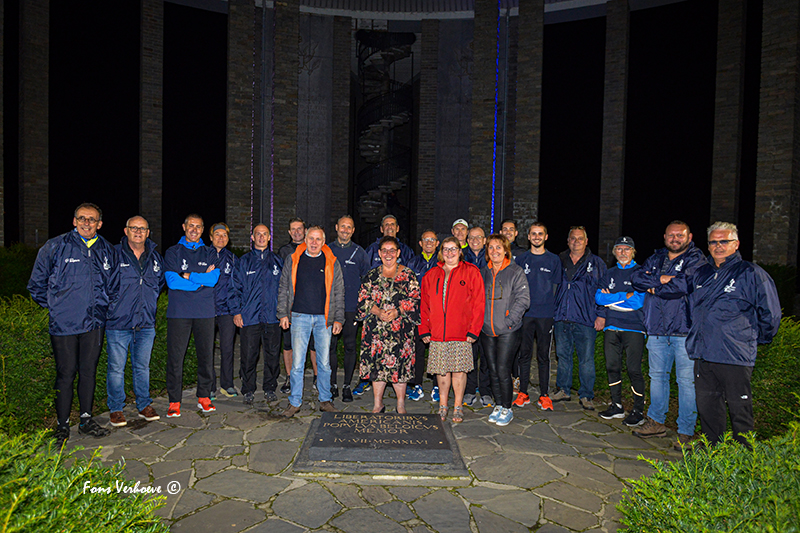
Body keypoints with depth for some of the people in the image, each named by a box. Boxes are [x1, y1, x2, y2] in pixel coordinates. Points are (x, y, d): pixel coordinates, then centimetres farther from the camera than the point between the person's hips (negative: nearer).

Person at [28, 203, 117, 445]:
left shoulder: (107, 250, 8)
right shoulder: (54, 247, -2)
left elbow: (113, 285, 21)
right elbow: (36, 284, 6)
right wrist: (54, 307, 4)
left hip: (94, 323, 3)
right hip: (63, 323, -3)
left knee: (89, 371, 10)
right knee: (65, 374, 2)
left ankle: (86, 420, 23)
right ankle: (62, 425, 15)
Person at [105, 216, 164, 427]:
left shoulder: (155, 257, 8)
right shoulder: (114, 254, -5)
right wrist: (110, 303, 1)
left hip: (146, 324, 3)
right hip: (118, 323, -3)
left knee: (142, 366, 13)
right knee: (116, 368, 4)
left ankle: (144, 405, 25)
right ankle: (116, 409, 18)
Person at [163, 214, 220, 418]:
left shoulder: (210, 254, 12)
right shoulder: (173, 252, 7)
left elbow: (213, 279, -4)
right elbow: (172, 281, -7)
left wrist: (187, 275, -8)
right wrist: (202, 280, -9)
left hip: (205, 312, 2)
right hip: (178, 312, -1)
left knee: (206, 355, 5)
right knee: (175, 357, -1)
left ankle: (204, 397, 18)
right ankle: (174, 401, 9)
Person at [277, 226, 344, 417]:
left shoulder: (332, 263, 5)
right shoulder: (292, 260, 6)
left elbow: (338, 293, 7)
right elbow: (283, 288, 10)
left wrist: (338, 319, 3)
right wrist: (283, 313, 3)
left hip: (324, 318, 1)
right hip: (299, 317, 0)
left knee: (324, 362, 7)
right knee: (297, 362, 1)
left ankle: (325, 400, 20)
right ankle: (295, 402, 12)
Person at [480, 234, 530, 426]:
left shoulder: (516, 272, -3)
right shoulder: (483, 273, 11)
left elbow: (523, 299, -8)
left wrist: (509, 320, -14)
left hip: (508, 331, -4)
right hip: (487, 331, 4)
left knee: (503, 370, -6)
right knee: (493, 370, 9)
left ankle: (507, 409, 11)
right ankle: (498, 405, 25)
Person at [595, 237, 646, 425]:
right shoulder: (610, 273, 15)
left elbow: (638, 301, -11)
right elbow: (599, 297, 2)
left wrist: (610, 298, -6)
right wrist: (625, 296, -8)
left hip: (633, 328, -5)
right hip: (611, 328, 5)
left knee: (634, 370, -3)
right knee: (612, 367, 9)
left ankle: (638, 411, 9)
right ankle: (616, 406, 23)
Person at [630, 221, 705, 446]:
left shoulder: (696, 259, -2)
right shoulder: (656, 259, 16)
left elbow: (683, 285, -18)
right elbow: (637, 278, 3)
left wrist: (653, 287, -4)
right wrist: (661, 280, -12)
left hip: (684, 330, -6)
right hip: (657, 329, 6)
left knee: (687, 380, -3)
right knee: (657, 376, 14)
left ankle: (686, 431, 8)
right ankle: (656, 422, 27)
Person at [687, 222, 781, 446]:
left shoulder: (751, 273, -4)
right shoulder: (700, 273, 12)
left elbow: (770, 314, 1)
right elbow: (690, 306, 29)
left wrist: (757, 340, 9)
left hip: (735, 358, -5)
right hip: (702, 354, 6)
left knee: (739, 408, 4)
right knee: (706, 406, 13)